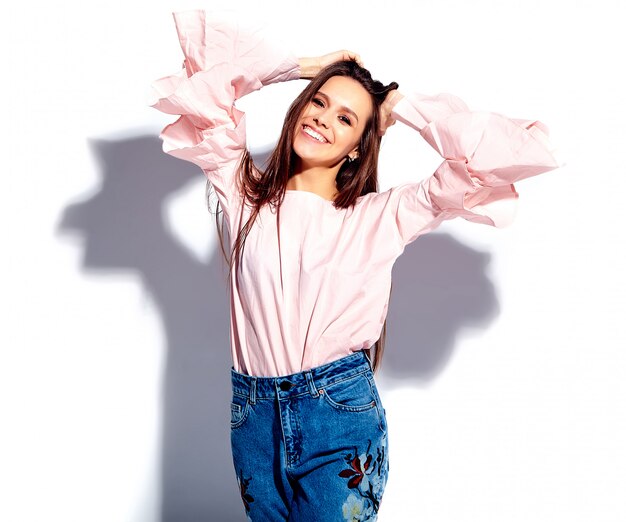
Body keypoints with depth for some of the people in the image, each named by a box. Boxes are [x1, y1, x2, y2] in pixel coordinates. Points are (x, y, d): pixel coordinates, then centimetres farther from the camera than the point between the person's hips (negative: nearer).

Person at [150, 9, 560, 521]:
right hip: (253, 416, 2)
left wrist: (400, 105, 5)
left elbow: (514, 152, -4)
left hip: (340, 417, -2)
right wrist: (300, 67, 11)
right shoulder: (244, 192, 6)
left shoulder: (382, 216, 1)